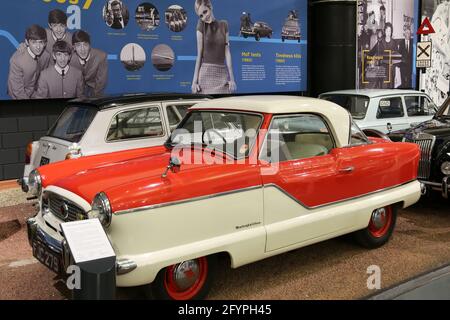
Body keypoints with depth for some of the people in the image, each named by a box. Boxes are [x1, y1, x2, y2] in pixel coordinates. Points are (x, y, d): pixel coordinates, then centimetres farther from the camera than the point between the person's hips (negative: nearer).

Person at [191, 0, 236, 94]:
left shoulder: (224, 25, 7)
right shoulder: (201, 27, 0)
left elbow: (227, 52, 4)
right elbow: (199, 54, -1)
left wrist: (231, 77, -1)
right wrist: (195, 80, -6)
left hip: (222, 74, 3)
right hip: (206, 73, -2)